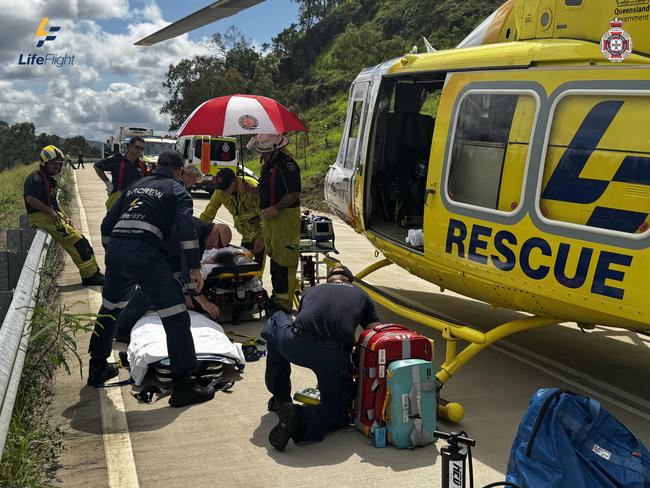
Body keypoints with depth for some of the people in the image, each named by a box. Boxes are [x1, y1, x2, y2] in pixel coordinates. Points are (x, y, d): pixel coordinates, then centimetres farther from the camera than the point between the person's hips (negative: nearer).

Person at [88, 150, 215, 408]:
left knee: (110, 308, 27)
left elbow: (107, 224, 25)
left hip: (115, 251, 7)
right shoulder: (176, 189, 10)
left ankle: (97, 367, 40)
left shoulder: (135, 186, 26)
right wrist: (194, 267, -6)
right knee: (176, 317, -2)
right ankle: (182, 385, -3)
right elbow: (186, 227, -6)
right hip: (146, 254, -6)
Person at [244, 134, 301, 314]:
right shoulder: (267, 165, 15)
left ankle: (284, 302, -2)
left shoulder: (287, 165, -16)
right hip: (270, 217, 10)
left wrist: (275, 209, -22)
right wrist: (251, 189, 6)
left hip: (285, 217, -10)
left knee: (283, 260, -7)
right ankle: (277, 296, 29)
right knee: (274, 257, 17)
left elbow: (294, 194, -20)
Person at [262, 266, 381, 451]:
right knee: (339, 410, 22)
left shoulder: (311, 291, 33)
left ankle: (280, 399, 36)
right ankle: (299, 417, -12)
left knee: (276, 320, 36)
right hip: (335, 355, -1)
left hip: (295, 345, 2)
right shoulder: (362, 295, 28)